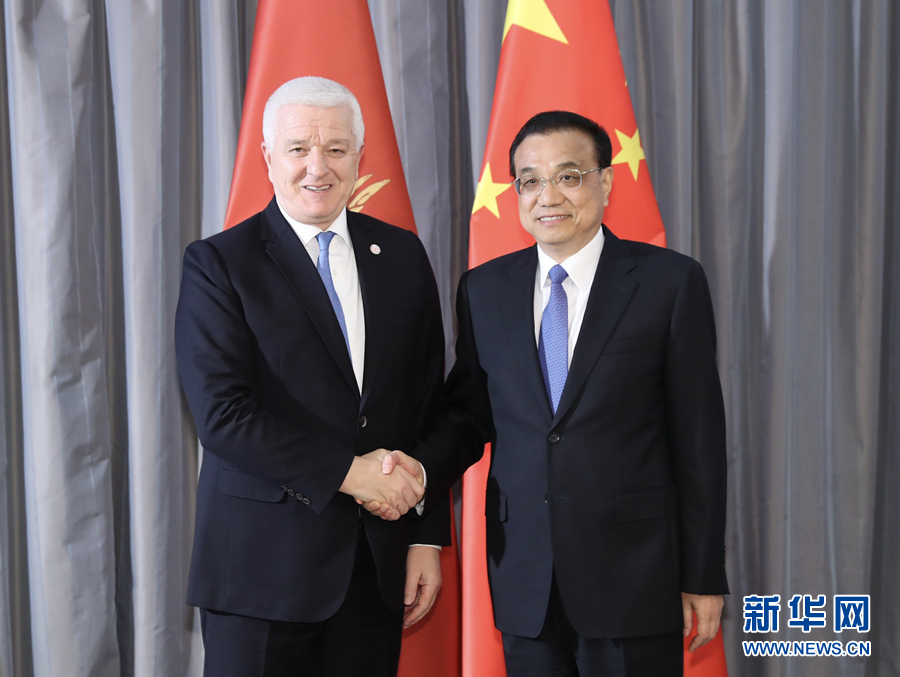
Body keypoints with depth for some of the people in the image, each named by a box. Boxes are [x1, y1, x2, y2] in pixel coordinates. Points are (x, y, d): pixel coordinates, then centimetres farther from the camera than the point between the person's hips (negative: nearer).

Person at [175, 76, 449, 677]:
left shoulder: (403, 256, 7)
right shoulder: (219, 263, -4)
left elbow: (428, 407, 8)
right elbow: (221, 413, -14)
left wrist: (427, 538, 4)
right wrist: (345, 471, -15)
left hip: (378, 562, 4)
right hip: (263, 565, -3)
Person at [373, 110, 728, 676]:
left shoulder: (671, 282, -4)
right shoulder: (484, 289, 6)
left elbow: (698, 437, -4)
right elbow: (469, 413, 11)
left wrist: (703, 577, -3)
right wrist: (421, 469, -11)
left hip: (634, 575, -3)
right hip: (524, 579, 3)